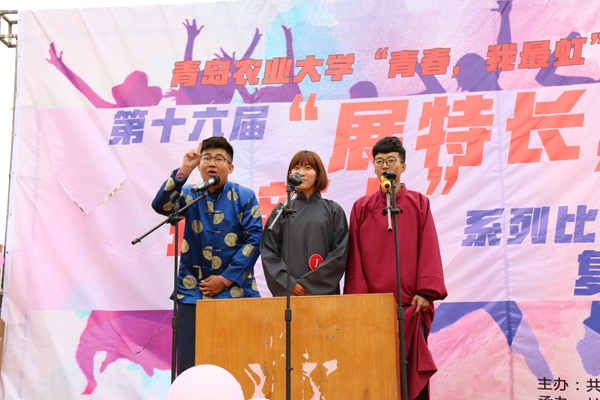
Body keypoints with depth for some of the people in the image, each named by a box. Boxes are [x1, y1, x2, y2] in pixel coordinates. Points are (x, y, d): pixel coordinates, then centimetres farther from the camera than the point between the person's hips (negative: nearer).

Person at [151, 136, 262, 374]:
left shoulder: (244, 197, 0)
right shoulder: (189, 195, 5)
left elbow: (254, 239, -6)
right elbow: (161, 206, -14)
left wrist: (225, 279, -9)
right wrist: (184, 171, -23)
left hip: (234, 292, -1)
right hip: (193, 292, 2)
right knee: (189, 366, 3)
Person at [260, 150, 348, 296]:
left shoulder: (334, 210, 4)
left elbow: (340, 254, -1)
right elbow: (268, 252, 3)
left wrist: (309, 284, -9)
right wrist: (289, 284, -10)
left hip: (324, 292, -1)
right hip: (286, 292, 1)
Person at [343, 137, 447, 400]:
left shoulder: (419, 203, 7)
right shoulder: (362, 207, 8)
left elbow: (428, 251, 1)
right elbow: (356, 256, 4)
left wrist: (425, 292, -9)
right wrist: (358, 298, -3)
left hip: (411, 303, 0)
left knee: (413, 368, 2)